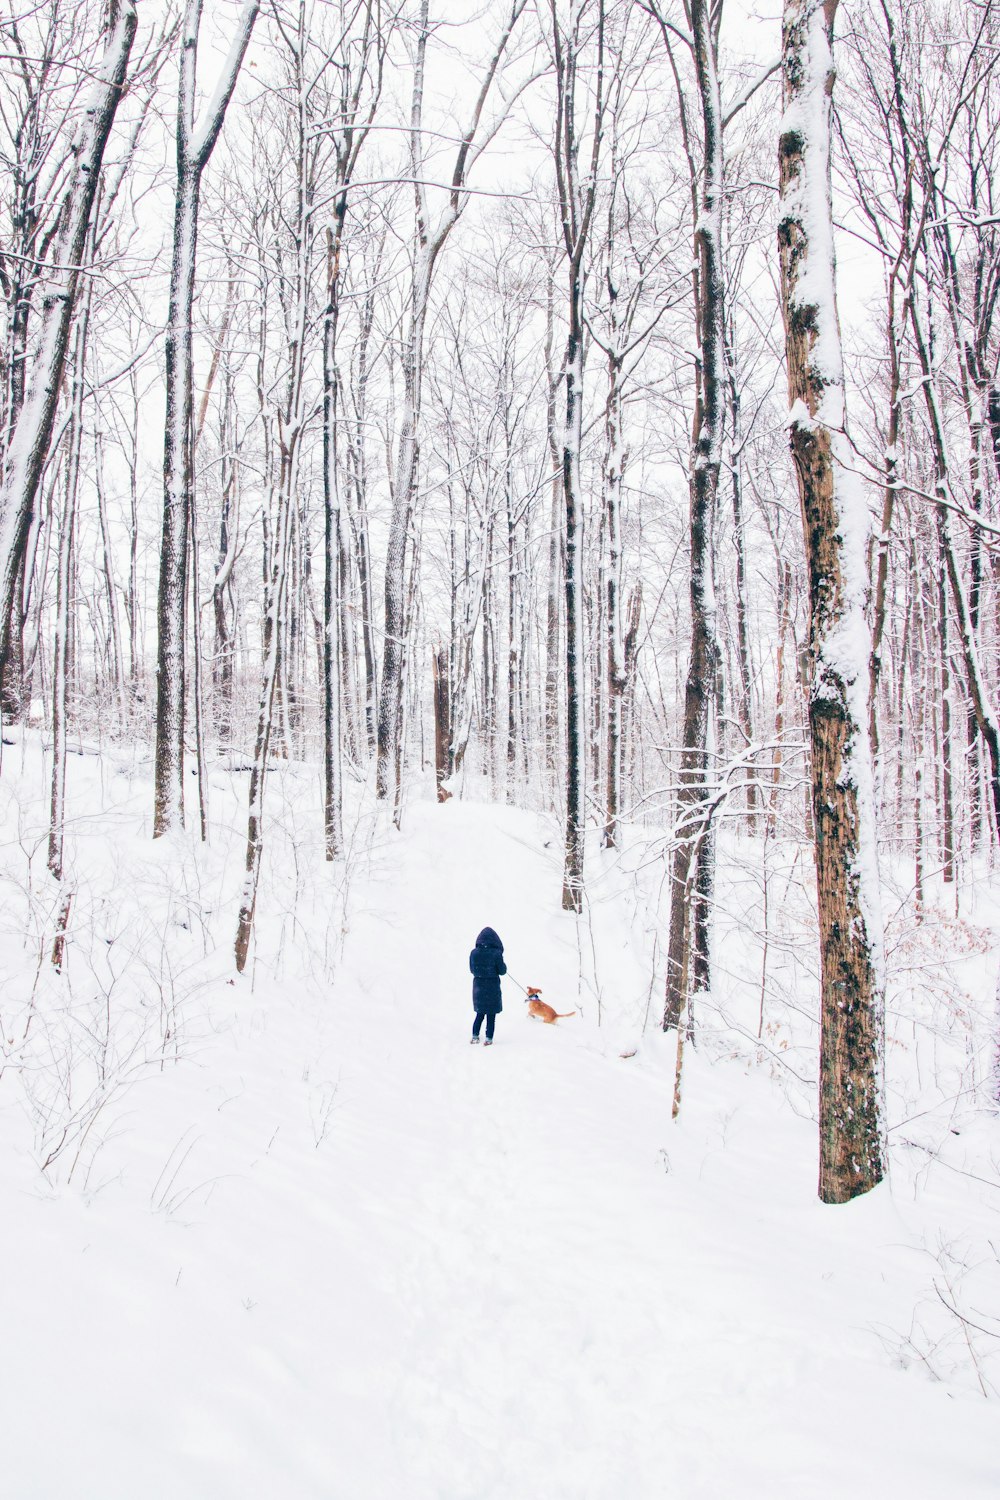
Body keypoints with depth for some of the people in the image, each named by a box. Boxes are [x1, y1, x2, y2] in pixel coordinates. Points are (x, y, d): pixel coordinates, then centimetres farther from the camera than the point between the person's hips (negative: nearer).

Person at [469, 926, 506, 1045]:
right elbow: (502, 971, -10)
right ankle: (489, 1038, 8)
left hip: (478, 985, 4)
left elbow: (472, 969, 5)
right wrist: (503, 965, 10)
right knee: (491, 1014, 8)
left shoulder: (474, 953, -6)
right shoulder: (496, 953, -16)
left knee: (480, 1013, 19)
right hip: (493, 987, -3)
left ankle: (475, 1036, 19)